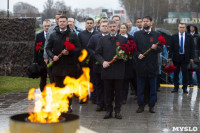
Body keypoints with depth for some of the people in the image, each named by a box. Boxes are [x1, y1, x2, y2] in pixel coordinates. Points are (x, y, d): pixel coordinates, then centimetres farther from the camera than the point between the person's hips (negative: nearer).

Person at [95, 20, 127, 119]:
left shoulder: (123, 39, 7)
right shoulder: (103, 39, 9)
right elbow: (97, 53, 7)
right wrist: (103, 62, -9)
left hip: (119, 70, -1)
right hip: (107, 70, 1)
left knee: (118, 92, 4)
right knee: (108, 92, 6)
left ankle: (117, 111, 14)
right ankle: (109, 111, 16)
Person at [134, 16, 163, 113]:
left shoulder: (156, 35, 7)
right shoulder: (137, 34, 7)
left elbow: (161, 48, 5)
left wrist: (156, 48, -16)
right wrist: (137, 54, -12)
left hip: (152, 64, 0)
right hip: (141, 64, 0)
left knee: (153, 87, 6)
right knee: (140, 87, 5)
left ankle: (152, 105, 15)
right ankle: (141, 105, 14)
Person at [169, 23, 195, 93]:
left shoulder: (189, 37, 4)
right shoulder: (174, 37, 5)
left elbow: (192, 48, 4)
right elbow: (171, 47, 4)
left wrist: (191, 57, -3)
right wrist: (170, 57, -3)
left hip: (185, 58, 0)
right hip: (176, 57, 1)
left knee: (185, 73, 2)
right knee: (176, 73, 5)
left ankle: (184, 87, 11)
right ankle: (176, 87, 14)